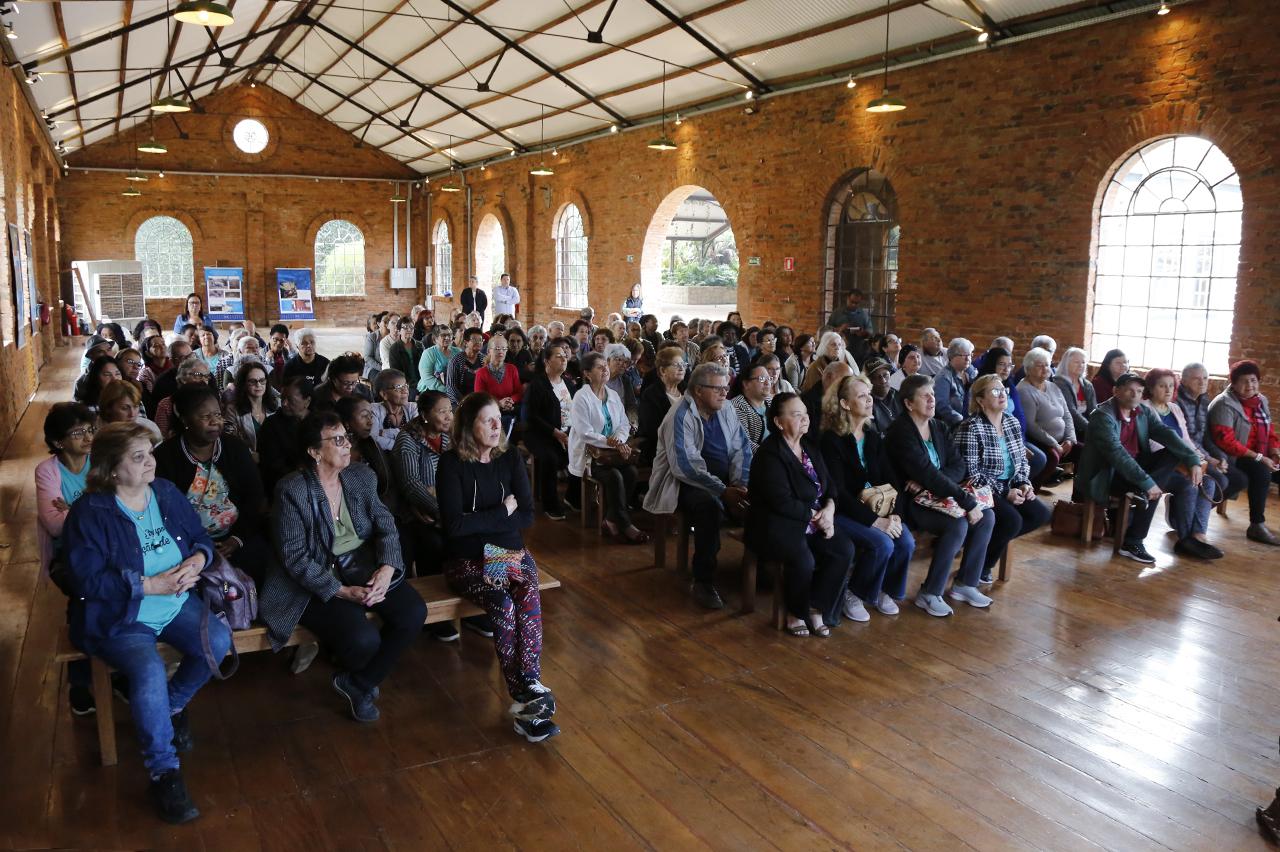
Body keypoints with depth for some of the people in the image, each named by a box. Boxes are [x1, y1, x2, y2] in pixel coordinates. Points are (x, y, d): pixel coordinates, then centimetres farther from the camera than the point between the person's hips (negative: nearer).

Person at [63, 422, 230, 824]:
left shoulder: (167, 493, 4)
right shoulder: (89, 513, -13)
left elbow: (201, 536, 10)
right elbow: (88, 580, -18)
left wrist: (198, 559, -14)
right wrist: (149, 585, -23)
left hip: (177, 602, 5)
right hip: (119, 617, -5)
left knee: (218, 641, -20)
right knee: (150, 671, -31)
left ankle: (173, 704, 11)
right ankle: (163, 771, -13)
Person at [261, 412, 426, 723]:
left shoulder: (362, 476, 4)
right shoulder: (292, 490, -12)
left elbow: (385, 526, 3)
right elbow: (294, 556, -14)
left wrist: (387, 567, -18)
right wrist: (343, 592, -22)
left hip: (366, 570, 6)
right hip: (318, 583, -5)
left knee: (414, 612, -19)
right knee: (364, 639, -28)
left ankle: (359, 683, 4)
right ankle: (350, 677, 13)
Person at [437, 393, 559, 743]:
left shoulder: (510, 459, 7)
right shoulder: (452, 464, -6)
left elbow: (527, 515, 1)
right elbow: (454, 524, -15)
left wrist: (479, 522, -10)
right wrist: (503, 512, -8)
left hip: (510, 553, 3)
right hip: (468, 560, -3)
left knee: (529, 596, -30)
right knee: (504, 606, -31)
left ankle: (527, 689, -34)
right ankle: (529, 692, -27)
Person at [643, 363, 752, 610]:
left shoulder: (726, 411, 6)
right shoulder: (680, 416, -16)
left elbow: (742, 449, 4)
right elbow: (685, 466, -24)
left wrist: (739, 484, -14)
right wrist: (723, 491, -28)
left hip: (724, 479, 6)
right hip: (685, 483, -6)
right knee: (709, 504, -36)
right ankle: (703, 581, -23)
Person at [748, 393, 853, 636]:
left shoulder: (810, 447, 11)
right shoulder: (769, 454, -15)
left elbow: (829, 484, 14)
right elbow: (783, 502, -21)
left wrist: (829, 508, -7)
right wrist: (816, 515, -12)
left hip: (811, 522, 8)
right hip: (776, 524, -8)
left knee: (845, 550, -16)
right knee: (803, 560, -32)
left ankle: (817, 609, -1)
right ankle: (796, 613, -3)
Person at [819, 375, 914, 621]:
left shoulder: (873, 437, 10)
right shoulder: (831, 440, -12)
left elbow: (888, 480, 8)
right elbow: (838, 492, -17)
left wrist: (894, 514, -11)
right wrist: (875, 520, -22)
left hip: (875, 508, 6)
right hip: (842, 513, -6)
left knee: (906, 542, -19)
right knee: (882, 543, -28)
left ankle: (885, 589, 8)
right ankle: (853, 594, -4)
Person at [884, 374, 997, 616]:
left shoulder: (938, 427, 10)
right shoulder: (901, 432, -18)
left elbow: (958, 465, 3)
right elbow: (927, 473, -26)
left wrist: (930, 482, -19)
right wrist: (967, 502, -26)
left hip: (937, 495, 8)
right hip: (911, 503, -8)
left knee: (987, 516, -7)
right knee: (958, 524, -28)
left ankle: (965, 584, 5)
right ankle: (929, 594, -15)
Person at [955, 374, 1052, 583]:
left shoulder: (1012, 422, 7)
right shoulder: (970, 427, -17)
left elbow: (1022, 459, 15)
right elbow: (970, 473, -20)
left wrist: (1024, 484, -5)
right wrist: (1004, 493, -21)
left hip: (1010, 487, 8)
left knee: (1042, 513, -7)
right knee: (1012, 520, -26)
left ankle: (990, 541, 7)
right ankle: (980, 566, -3)